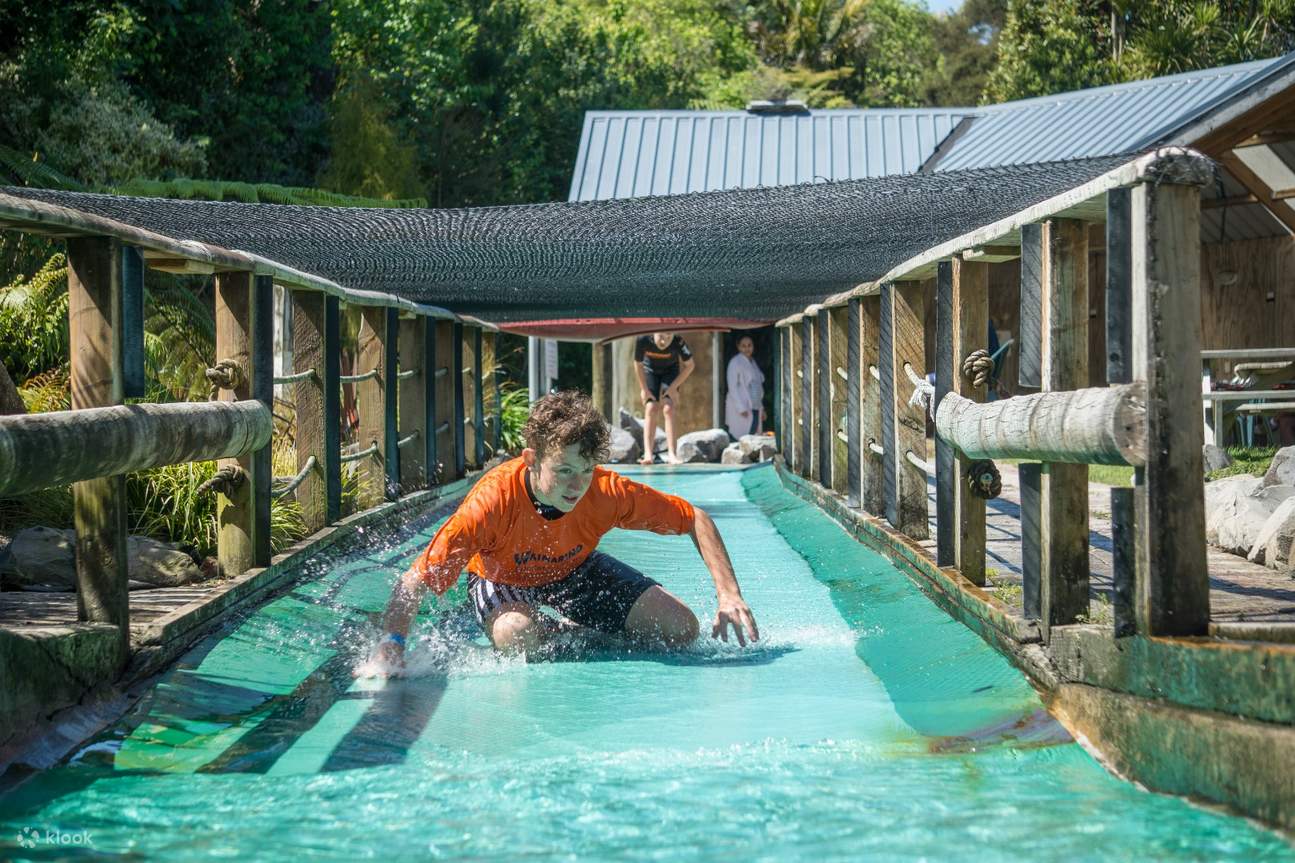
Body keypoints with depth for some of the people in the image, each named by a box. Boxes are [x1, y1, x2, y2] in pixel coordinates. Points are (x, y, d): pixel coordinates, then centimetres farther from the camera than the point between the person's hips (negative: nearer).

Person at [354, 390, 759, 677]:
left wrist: (730, 597, -27)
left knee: (681, 629, -13)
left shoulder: (607, 492, -31)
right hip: (501, 578, -3)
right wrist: (391, 646, -52)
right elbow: (413, 583, -36)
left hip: (574, 570, 3)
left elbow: (696, 520, -18)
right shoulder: (494, 500, -39)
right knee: (517, 636, -39)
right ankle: (558, 638, -1)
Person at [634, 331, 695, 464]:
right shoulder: (643, 340, -32)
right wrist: (644, 389, -9)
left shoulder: (678, 343, -34)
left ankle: (672, 454, -19)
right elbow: (638, 364, -12)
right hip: (650, 371, 1)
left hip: (671, 371, -1)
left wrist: (674, 387, -17)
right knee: (651, 409, -12)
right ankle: (648, 454, -17)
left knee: (668, 409, -17)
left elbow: (690, 366, -16)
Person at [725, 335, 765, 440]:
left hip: (755, 408, 7)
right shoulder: (735, 362, -5)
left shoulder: (752, 362, 18)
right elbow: (733, 387, -11)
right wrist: (741, 408, -18)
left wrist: (761, 408, 17)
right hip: (741, 410, -7)